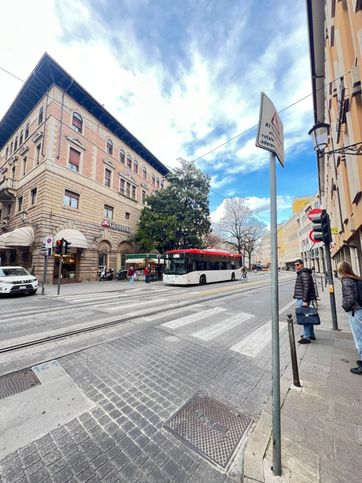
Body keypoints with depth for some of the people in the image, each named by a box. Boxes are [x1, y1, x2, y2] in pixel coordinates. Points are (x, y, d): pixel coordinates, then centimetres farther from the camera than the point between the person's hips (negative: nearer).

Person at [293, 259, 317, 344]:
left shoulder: (304, 274, -15)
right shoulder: (301, 273, 16)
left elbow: (306, 288, -21)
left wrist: (305, 301, -22)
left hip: (302, 299, -10)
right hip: (301, 299, 10)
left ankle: (306, 337, 3)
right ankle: (311, 335, 29)